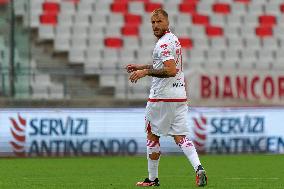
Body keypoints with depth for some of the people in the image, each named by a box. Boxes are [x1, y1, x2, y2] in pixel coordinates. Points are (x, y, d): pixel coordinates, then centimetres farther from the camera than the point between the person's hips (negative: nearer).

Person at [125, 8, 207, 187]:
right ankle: (198, 168, -20)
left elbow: (170, 70, -25)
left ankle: (152, 178, 14)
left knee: (152, 135, 7)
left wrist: (146, 72, -20)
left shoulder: (164, 43, -14)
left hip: (162, 96, -8)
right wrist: (141, 67, 29)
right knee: (180, 137, 1)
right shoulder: (174, 39, 17)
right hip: (180, 96, 8)